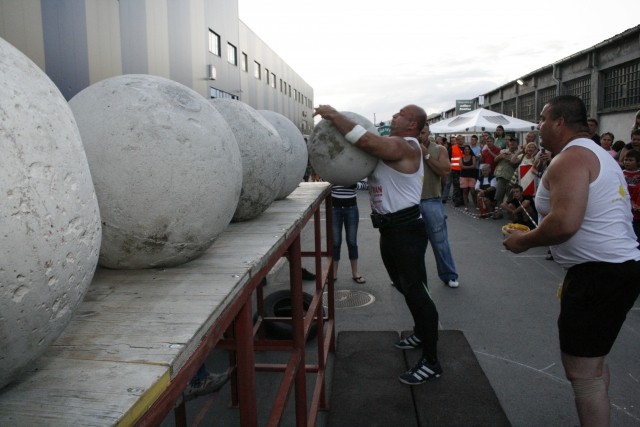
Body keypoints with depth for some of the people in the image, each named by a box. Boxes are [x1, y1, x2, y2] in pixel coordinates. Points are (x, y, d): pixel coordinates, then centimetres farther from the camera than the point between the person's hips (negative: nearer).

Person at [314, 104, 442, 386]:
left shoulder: (404, 146, -16)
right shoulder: (389, 144, 15)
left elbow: (365, 141, -31)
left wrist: (333, 115, -24)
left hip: (406, 229, -10)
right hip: (390, 228, 10)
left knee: (416, 291, -7)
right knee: (405, 287, 22)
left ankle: (431, 362, 0)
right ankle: (421, 334, 41)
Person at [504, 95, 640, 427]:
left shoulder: (570, 158, -15)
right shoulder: (597, 154, 19)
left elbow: (565, 223, -29)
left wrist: (523, 241, -12)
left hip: (599, 273, -11)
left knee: (581, 370, -2)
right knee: (593, 362, 23)